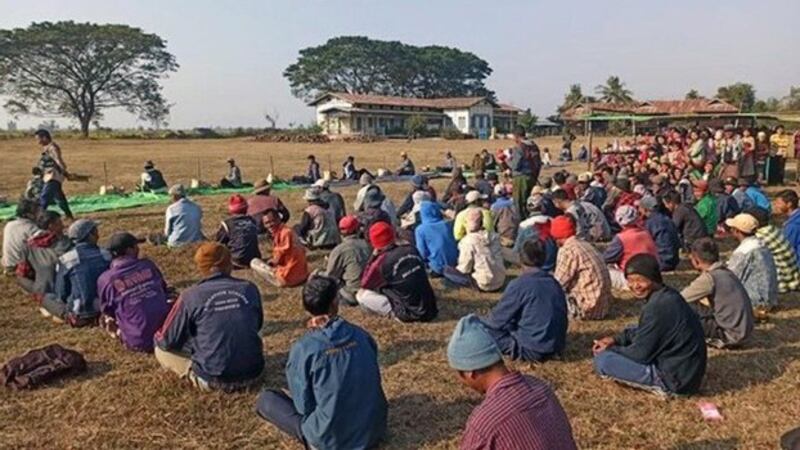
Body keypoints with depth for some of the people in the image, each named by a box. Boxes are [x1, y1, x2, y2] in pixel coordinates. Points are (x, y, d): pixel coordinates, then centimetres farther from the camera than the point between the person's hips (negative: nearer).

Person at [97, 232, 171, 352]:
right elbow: (165, 291, 14)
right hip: (167, 331, 0)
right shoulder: (148, 265, -1)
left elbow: (107, 310, 8)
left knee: (105, 319, 25)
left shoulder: (105, 279, -8)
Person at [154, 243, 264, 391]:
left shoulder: (190, 296, -11)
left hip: (213, 379, -2)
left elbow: (167, 341, -2)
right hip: (252, 374, 2)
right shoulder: (249, 288, -1)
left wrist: (158, 337, 21)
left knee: (161, 351, 16)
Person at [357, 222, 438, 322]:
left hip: (412, 314, -6)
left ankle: (396, 313, -1)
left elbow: (364, 285, 3)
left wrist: (373, 256, 4)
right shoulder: (411, 249, 2)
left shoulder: (382, 261, -13)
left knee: (361, 295, -3)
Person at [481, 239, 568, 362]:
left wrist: (479, 324, 12)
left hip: (532, 351, -6)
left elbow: (498, 319, -8)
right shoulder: (555, 283, 4)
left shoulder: (519, 285, -16)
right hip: (556, 348, 6)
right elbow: (562, 317, 15)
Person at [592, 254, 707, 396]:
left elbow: (640, 354, -19)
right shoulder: (667, 295, 4)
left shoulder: (658, 307, -26)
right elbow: (641, 332, 18)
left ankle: (660, 386, -4)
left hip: (676, 379, -10)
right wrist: (616, 339, 6)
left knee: (602, 360, -16)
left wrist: (609, 350, -3)